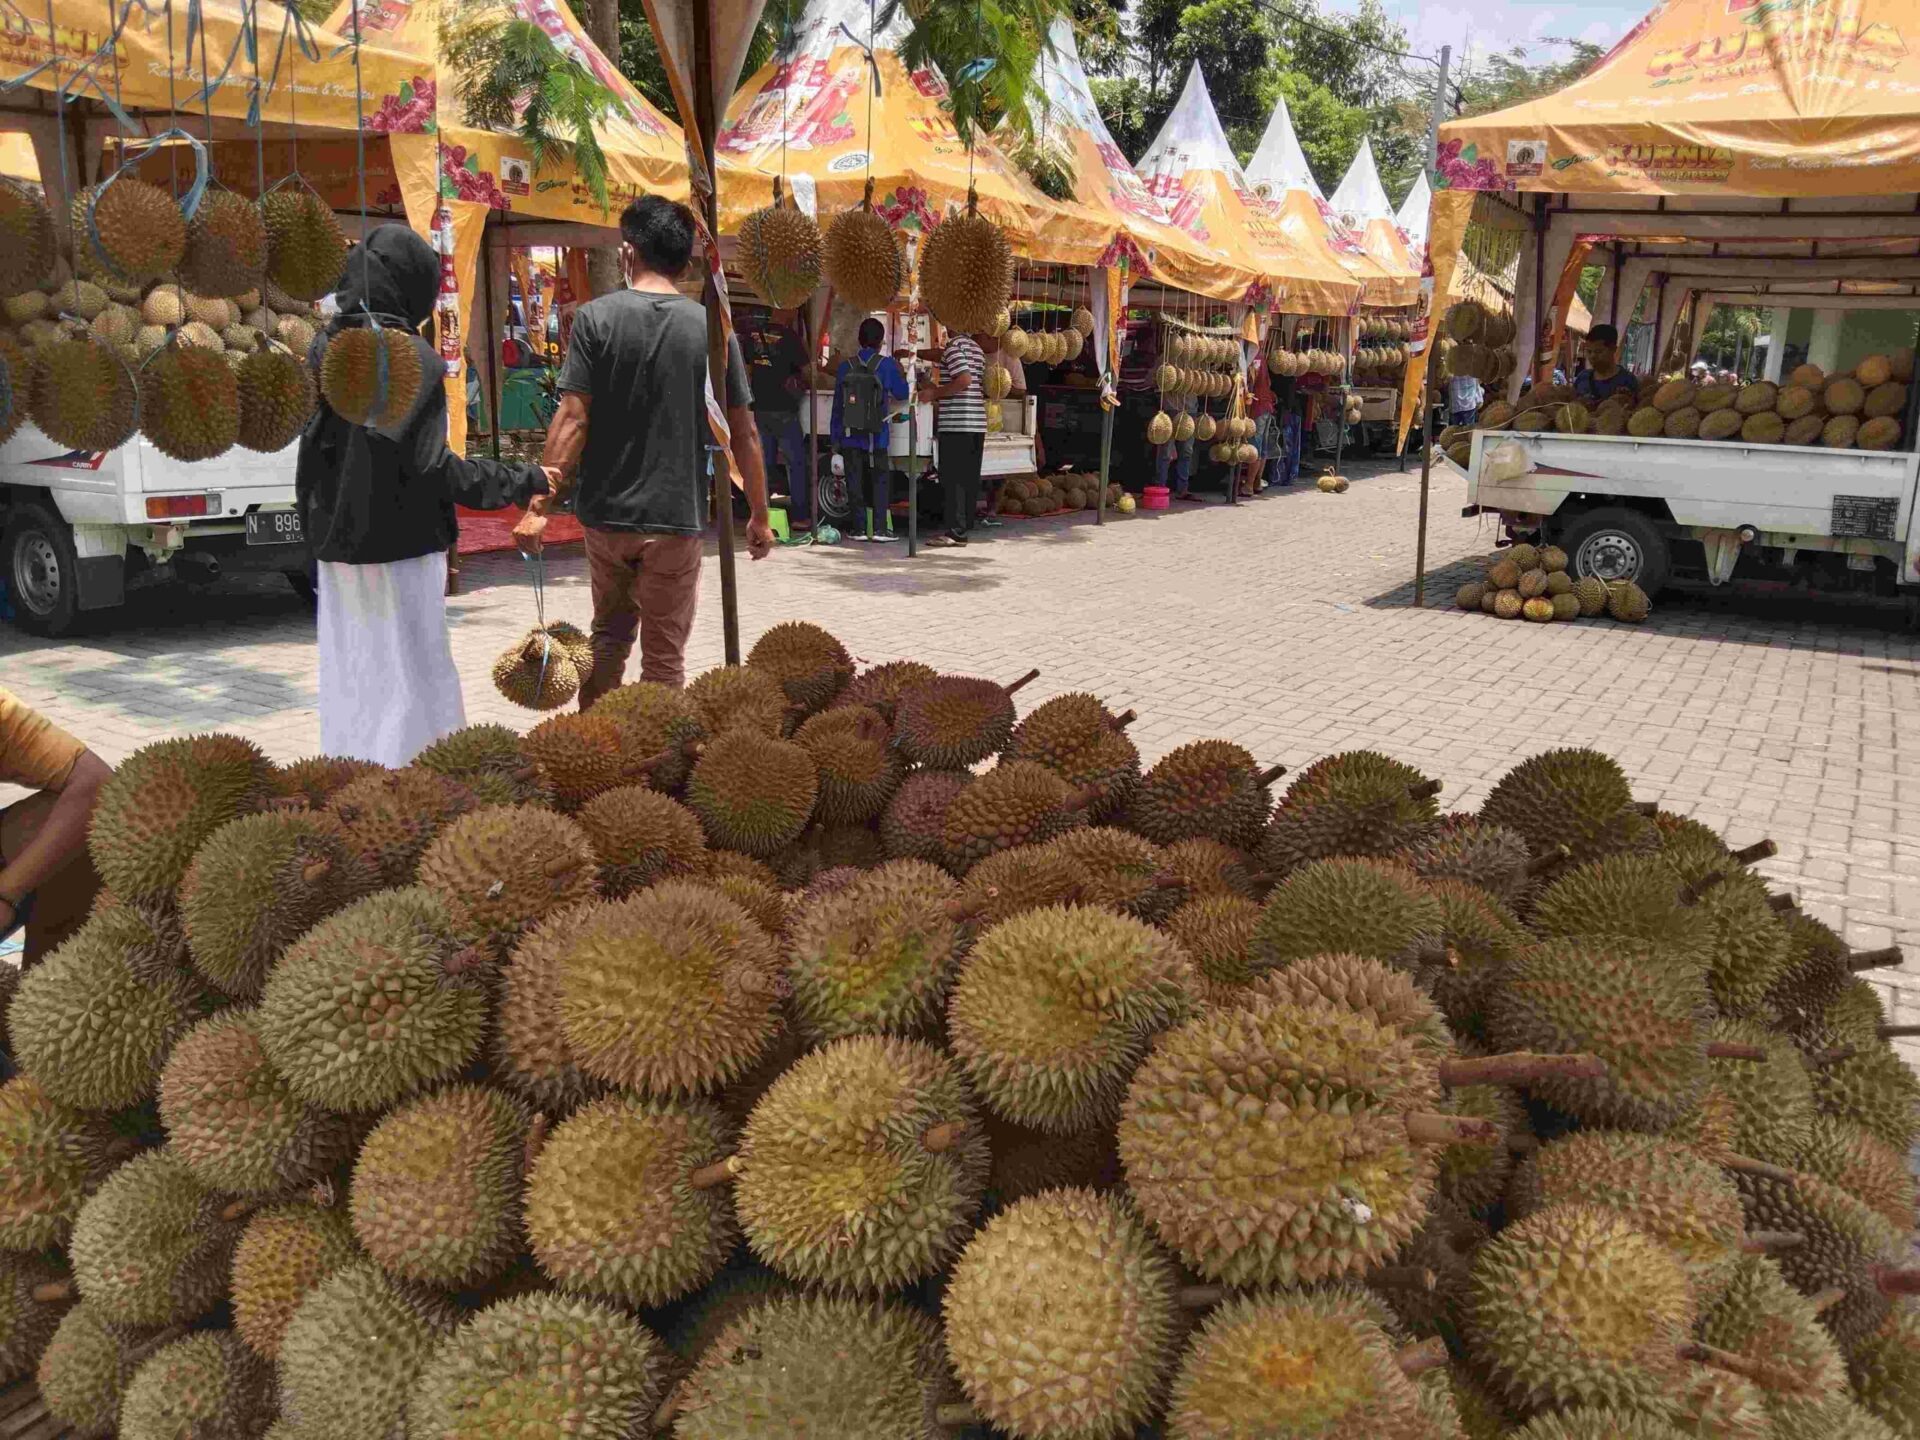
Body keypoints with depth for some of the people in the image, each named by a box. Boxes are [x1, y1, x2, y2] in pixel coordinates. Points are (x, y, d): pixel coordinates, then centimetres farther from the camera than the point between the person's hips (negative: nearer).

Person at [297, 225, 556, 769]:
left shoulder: (327, 349, 6)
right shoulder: (412, 358, -14)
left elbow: (315, 451, 10)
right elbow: (430, 466, -17)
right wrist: (523, 480, -9)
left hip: (337, 543, 6)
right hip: (400, 545, -6)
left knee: (349, 672, 12)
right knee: (410, 673, 1)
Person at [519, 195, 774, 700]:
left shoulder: (596, 318, -5)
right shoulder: (711, 328, -2)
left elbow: (573, 419, -11)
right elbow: (743, 433, 0)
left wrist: (540, 506, -8)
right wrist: (759, 516, 10)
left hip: (607, 512, 1)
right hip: (678, 517, -1)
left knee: (609, 636, 21)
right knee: (665, 656, 8)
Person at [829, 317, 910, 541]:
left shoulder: (845, 366, 2)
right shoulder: (887, 365, -4)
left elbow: (837, 405, 4)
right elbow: (902, 394, 8)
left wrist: (835, 439, 9)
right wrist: (901, 375, 28)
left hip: (849, 436, 2)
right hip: (875, 436, -2)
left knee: (854, 482, 6)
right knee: (880, 481, 5)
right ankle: (879, 528, -3)